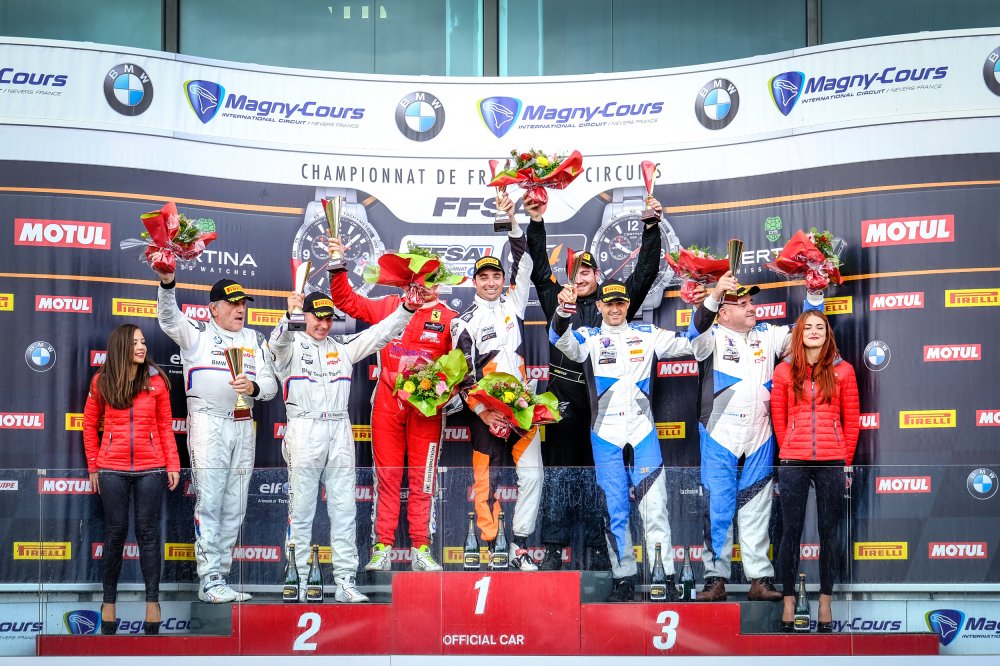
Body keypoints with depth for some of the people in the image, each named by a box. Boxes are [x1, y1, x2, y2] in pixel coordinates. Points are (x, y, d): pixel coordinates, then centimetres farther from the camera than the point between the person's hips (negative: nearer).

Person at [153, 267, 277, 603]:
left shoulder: (255, 341, 17)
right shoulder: (197, 333, 5)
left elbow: (271, 384, 10)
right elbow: (169, 317, -14)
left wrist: (254, 387, -13)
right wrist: (167, 284, -33)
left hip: (243, 426, 5)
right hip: (207, 423, -5)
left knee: (234, 507, 6)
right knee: (209, 502, -9)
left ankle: (220, 579, 12)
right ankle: (208, 581, -8)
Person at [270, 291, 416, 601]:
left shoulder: (343, 347, 16)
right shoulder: (291, 345, 2)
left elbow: (379, 334, 9)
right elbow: (279, 341, -21)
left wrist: (407, 309, -6)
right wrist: (289, 316, -42)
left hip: (340, 432, 4)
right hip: (304, 431, -4)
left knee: (344, 509, 3)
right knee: (301, 510, -1)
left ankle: (345, 581, 6)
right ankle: (298, 580, 3)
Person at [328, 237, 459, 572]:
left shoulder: (449, 318, 3)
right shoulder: (388, 307, 9)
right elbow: (347, 301, 12)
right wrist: (338, 267, 0)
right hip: (387, 404, 2)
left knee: (422, 479, 2)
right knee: (386, 476, 3)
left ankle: (421, 550, 8)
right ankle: (382, 549, 6)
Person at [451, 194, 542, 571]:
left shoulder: (513, 304, 10)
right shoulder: (466, 323, 0)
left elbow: (523, 265, 2)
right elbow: (463, 375, -4)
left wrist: (511, 224, -8)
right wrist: (482, 412, -13)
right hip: (485, 411, -3)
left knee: (532, 474, -6)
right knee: (486, 481, 0)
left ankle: (519, 545, 2)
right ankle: (490, 549, 9)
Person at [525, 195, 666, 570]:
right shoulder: (556, 301, 14)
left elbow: (645, 272, 8)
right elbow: (539, 269, 15)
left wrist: (652, 227, 2)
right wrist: (536, 223, 9)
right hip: (562, 402, 1)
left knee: (597, 478, 3)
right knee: (558, 476, 0)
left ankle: (598, 550, 8)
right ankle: (553, 550, 4)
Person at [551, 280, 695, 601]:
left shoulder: (647, 334, 8)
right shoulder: (589, 337, 3)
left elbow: (691, 343, 5)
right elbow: (563, 341, -18)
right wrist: (563, 312, -39)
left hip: (643, 433, 0)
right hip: (606, 436, 0)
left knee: (654, 507, -4)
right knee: (614, 511, 4)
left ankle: (665, 579, -2)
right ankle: (624, 579, 11)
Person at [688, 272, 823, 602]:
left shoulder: (767, 336, 11)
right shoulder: (714, 337, -2)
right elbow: (698, 330, -23)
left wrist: (815, 295, -2)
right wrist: (714, 296, -38)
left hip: (760, 441, 4)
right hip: (720, 440, -4)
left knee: (756, 513, 8)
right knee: (718, 509, -1)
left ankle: (760, 579, 11)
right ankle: (716, 579, 4)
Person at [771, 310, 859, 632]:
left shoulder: (842, 370, 6)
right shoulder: (785, 371, 7)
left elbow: (851, 420, 8)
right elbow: (779, 419, 10)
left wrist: (845, 461, 6)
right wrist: (789, 453, 8)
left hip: (832, 461, 0)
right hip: (793, 461, 0)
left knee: (829, 531, 3)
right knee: (791, 530, 0)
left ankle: (825, 602, 10)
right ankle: (788, 600, 6)